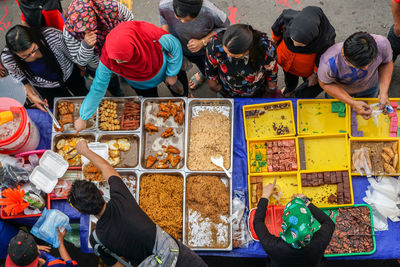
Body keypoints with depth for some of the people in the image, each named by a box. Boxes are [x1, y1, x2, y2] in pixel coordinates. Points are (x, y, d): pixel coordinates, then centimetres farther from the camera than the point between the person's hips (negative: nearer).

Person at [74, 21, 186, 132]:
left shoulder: (151, 35, -45)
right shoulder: (107, 59, -39)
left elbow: (175, 45, -24)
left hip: (164, 69, 0)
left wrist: (172, 74, -13)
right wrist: (83, 118, -19)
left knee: (182, 95, 24)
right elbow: (97, 89, -26)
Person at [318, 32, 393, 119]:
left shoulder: (382, 44, -40)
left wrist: (384, 92, -28)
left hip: (369, 88, 2)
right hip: (339, 89, -2)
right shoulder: (328, 63, -47)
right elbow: (325, 83, -24)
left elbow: (387, 63, -16)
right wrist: (353, 103, -32)